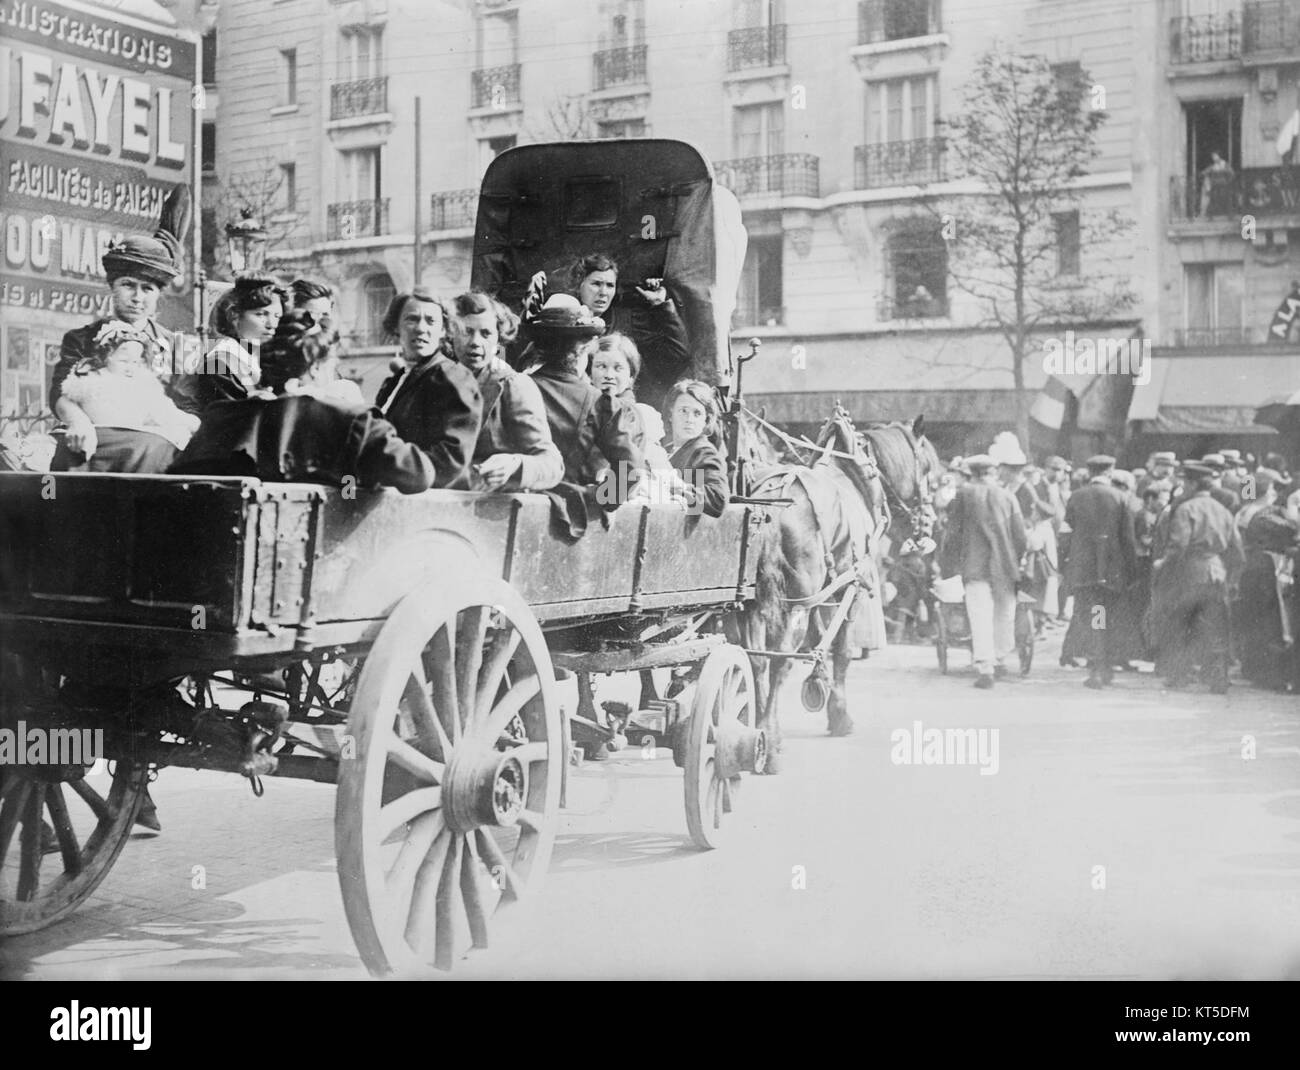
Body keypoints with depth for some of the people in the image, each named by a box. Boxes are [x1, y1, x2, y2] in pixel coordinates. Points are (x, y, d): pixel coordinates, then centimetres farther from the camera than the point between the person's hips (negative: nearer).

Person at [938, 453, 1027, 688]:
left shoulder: (962, 495, -3)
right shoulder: (1007, 496, 3)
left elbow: (953, 531, -1)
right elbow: (1020, 533, 4)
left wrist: (948, 564, 7)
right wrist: (1018, 561, 15)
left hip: (975, 566, -2)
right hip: (1004, 566, 2)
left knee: (980, 618, -4)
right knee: (1004, 615, 17)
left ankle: (985, 669, -12)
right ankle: (1000, 660, 29)